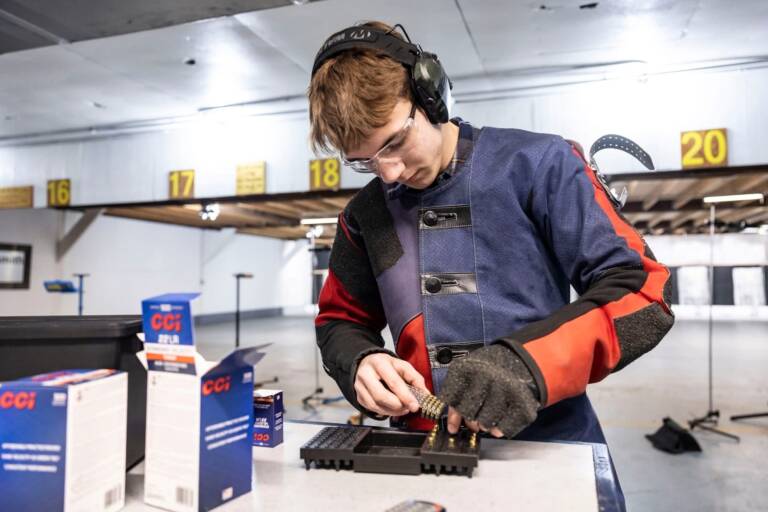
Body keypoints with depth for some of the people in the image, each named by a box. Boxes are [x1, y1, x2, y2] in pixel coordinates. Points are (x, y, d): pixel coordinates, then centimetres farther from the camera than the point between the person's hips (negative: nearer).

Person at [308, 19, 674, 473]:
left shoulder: (536, 164, -4)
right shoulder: (365, 215, 8)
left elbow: (641, 292, -6)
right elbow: (341, 322, 17)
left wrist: (529, 362, -21)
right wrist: (360, 363, -7)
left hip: (550, 443, -2)